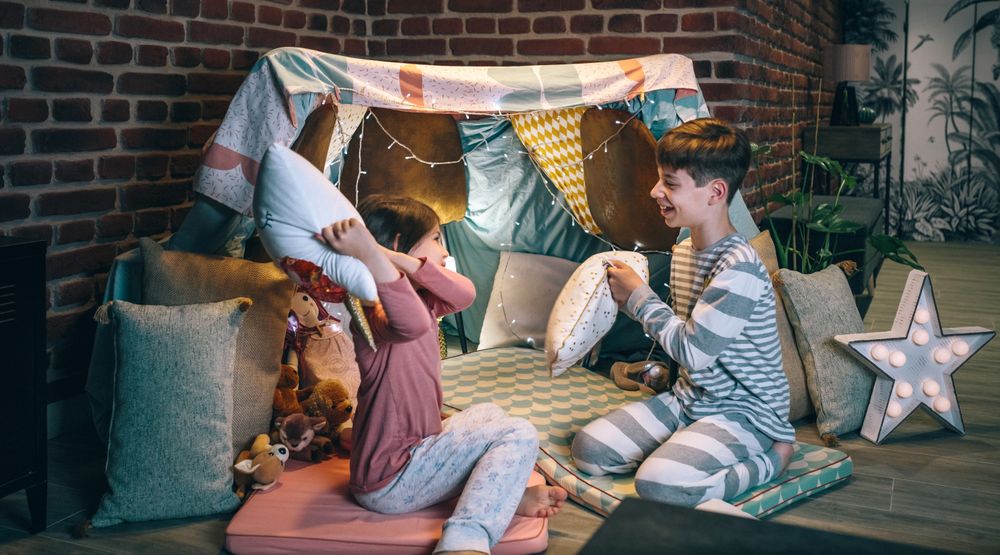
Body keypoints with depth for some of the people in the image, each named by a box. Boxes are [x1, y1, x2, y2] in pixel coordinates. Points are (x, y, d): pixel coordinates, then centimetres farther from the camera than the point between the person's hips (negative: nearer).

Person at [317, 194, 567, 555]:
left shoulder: (420, 299, 8)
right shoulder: (375, 314, -22)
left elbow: (465, 294, -13)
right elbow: (414, 324, -47)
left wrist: (392, 257, -25)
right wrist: (369, 254, -60)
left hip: (412, 448, 10)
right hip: (389, 482, -10)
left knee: (488, 415, 26)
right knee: (518, 435, -11)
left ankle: (501, 495, 2)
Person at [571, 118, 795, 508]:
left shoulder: (739, 267, -24)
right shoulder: (682, 253, 5)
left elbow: (692, 350, -22)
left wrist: (639, 296, -12)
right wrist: (634, 304, -1)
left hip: (744, 412, -8)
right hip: (688, 399, 8)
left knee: (658, 484, -29)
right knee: (588, 449, -5)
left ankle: (770, 457, -7)